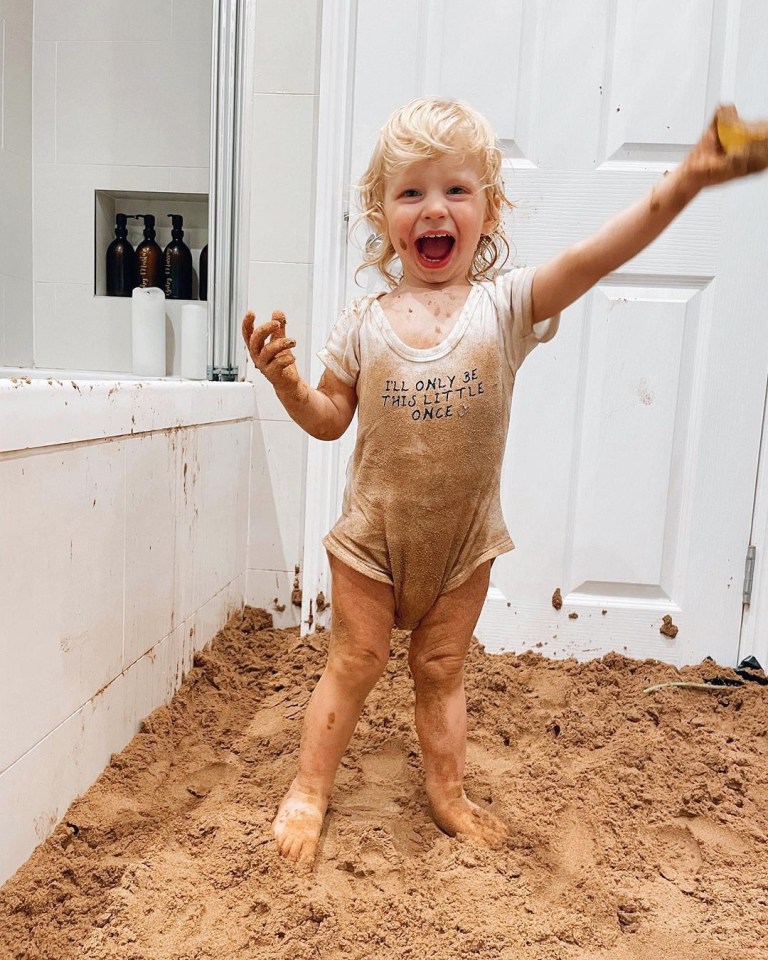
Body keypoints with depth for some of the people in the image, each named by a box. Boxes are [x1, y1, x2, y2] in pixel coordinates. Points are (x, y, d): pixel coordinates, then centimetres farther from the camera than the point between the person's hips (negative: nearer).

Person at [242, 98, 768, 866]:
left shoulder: (505, 307, -8)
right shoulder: (363, 324, -5)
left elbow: (592, 258, -24)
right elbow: (330, 420, 1)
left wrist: (685, 181, -37)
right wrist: (285, 381, -18)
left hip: (463, 537, 0)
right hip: (374, 535, 0)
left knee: (442, 669, 17)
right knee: (354, 663, 12)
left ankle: (447, 796, 38)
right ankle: (307, 793, 33)